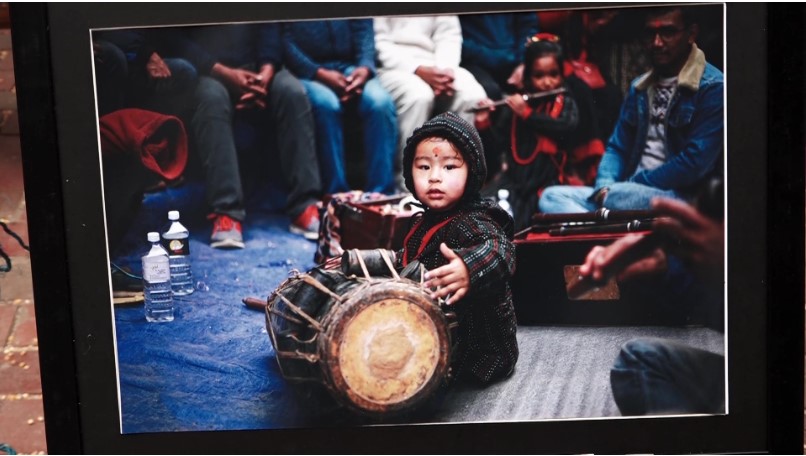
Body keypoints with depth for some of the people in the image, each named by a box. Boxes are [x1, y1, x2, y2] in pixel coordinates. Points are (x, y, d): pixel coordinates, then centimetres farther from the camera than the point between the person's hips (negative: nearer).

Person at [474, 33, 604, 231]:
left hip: (551, 176, -3)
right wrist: (483, 124, -6)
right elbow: (500, 143, 13)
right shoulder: (516, 103, 11)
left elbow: (569, 129, -18)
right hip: (517, 174, 4)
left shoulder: (566, 101, 2)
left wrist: (528, 114, -17)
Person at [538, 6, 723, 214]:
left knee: (616, 197, -37)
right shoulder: (639, 88, 16)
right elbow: (617, 148, 15)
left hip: (682, 197, -8)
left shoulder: (712, 88, -7)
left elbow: (694, 164, -15)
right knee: (552, 196, -13)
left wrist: (624, 186, -12)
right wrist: (604, 187, -7)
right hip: (631, 191, 8)